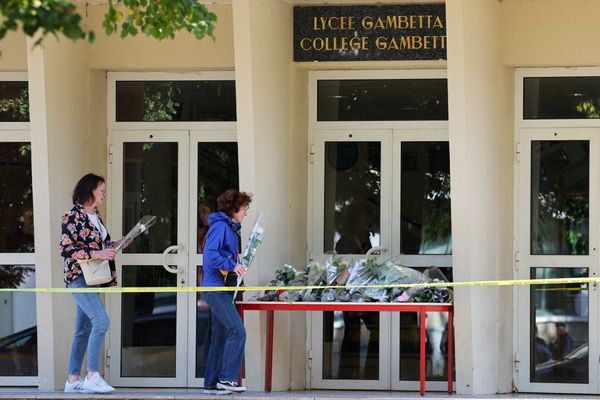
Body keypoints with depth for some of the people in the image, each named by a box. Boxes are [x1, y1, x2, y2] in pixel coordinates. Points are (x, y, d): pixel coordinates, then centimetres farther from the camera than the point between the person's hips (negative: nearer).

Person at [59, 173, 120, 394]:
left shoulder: (96, 217, 16)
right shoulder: (73, 216, -9)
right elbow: (66, 248, -16)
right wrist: (96, 254, -22)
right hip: (79, 276, -9)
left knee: (84, 330, 7)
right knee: (100, 320, -20)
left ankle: (73, 380, 10)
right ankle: (93, 376, -21)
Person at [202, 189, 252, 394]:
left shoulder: (230, 228, 19)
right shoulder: (220, 226, -11)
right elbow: (210, 254, -22)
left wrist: (238, 266, 8)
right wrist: (232, 266, -22)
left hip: (221, 290, 10)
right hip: (216, 288, -10)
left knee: (220, 336, 10)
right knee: (237, 331, -15)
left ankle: (212, 383, 12)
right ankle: (227, 378, -12)